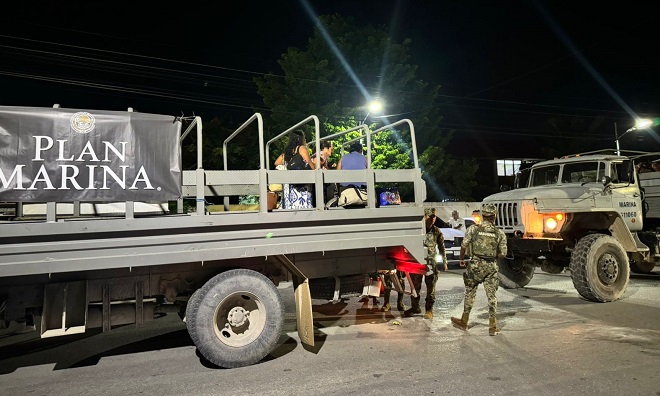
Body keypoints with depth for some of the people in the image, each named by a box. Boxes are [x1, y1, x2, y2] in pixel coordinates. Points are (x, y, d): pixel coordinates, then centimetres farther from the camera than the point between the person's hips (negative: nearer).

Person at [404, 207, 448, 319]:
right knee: (415, 286, 9)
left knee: (431, 288, 4)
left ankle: (429, 310, 16)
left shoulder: (437, 232, 2)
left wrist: (444, 262, 8)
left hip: (431, 263, 0)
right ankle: (415, 307, 24)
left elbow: (442, 248, 10)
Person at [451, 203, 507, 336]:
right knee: (492, 296, 8)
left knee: (470, 293, 12)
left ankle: (464, 322, 24)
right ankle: (493, 327, 12)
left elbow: (463, 246, -5)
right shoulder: (500, 233, -2)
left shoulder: (473, 229, -6)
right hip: (491, 267, 1)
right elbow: (503, 254, -1)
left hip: (476, 265, -1)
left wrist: (462, 259, 11)